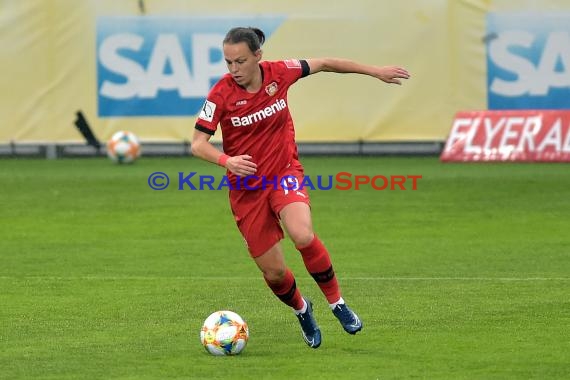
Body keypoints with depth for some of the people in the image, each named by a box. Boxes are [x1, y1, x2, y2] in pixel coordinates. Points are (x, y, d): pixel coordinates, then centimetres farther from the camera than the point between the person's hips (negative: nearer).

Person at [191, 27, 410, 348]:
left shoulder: (279, 73, -9)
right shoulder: (221, 94, -15)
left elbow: (324, 64, 7)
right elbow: (198, 144, -13)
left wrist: (376, 71, 11)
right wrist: (227, 160, -33)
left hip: (285, 173, 0)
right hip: (246, 188, 0)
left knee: (302, 236, -30)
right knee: (273, 272, 2)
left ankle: (336, 301, -7)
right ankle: (302, 309, 37)